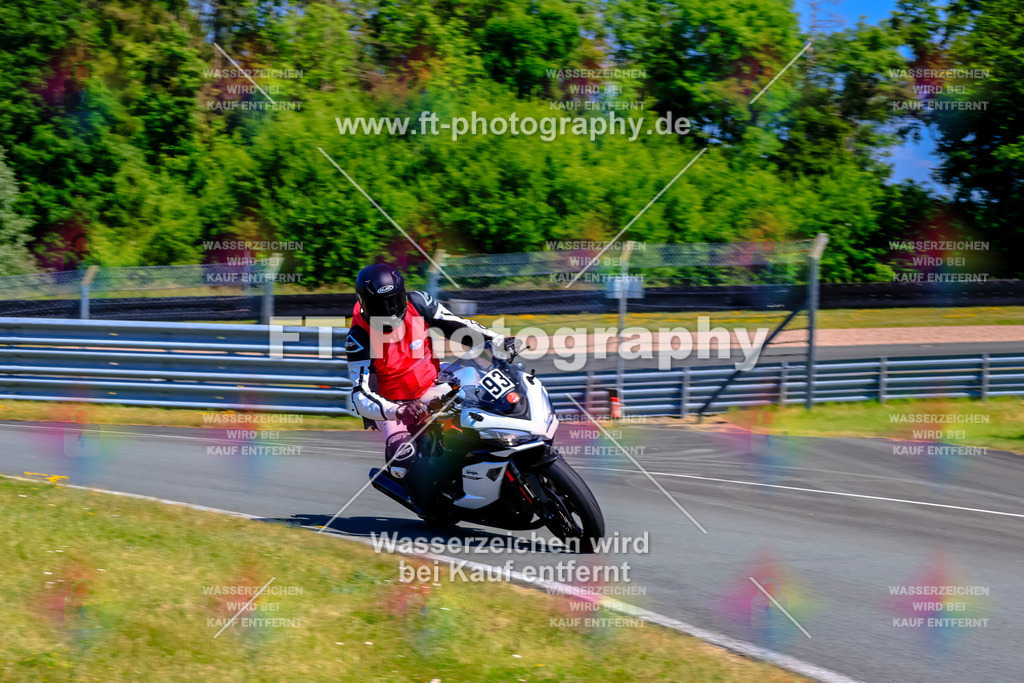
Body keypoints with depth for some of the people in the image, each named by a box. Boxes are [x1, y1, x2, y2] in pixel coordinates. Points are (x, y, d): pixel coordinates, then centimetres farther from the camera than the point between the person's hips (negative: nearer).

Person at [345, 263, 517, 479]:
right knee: (403, 465, -28)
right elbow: (361, 396, -27)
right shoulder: (359, 339, -22)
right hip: (391, 405, -4)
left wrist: (499, 341, -13)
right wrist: (396, 412, -46)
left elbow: (456, 325, 0)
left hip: (431, 389, 4)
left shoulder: (417, 303, -12)